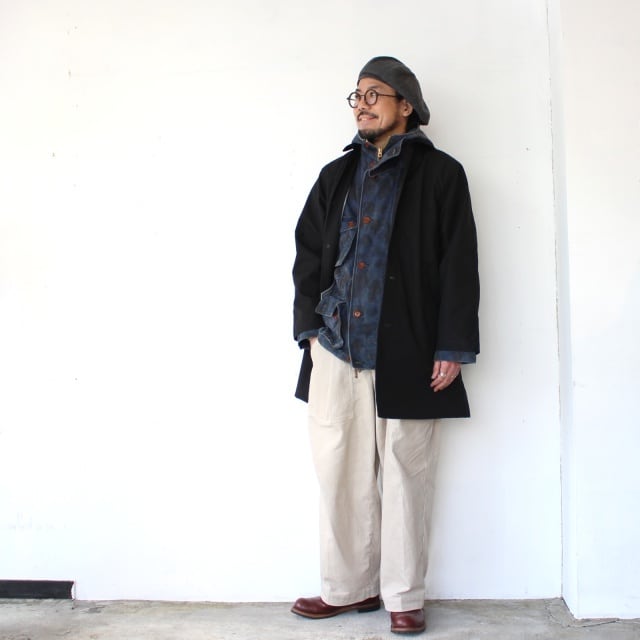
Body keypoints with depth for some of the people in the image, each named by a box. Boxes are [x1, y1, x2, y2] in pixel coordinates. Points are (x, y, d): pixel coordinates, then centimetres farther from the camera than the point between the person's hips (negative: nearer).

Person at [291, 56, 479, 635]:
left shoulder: (439, 174, 3)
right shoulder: (337, 175, 16)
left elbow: (459, 265, -1)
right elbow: (308, 253, 17)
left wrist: (452, 347, -7)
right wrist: (309, 324, 6)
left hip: (406, 349, -4)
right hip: (335, 347, 4)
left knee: (405, 473, 3)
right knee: (339, 469, 6)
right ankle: (348, 587, 21)